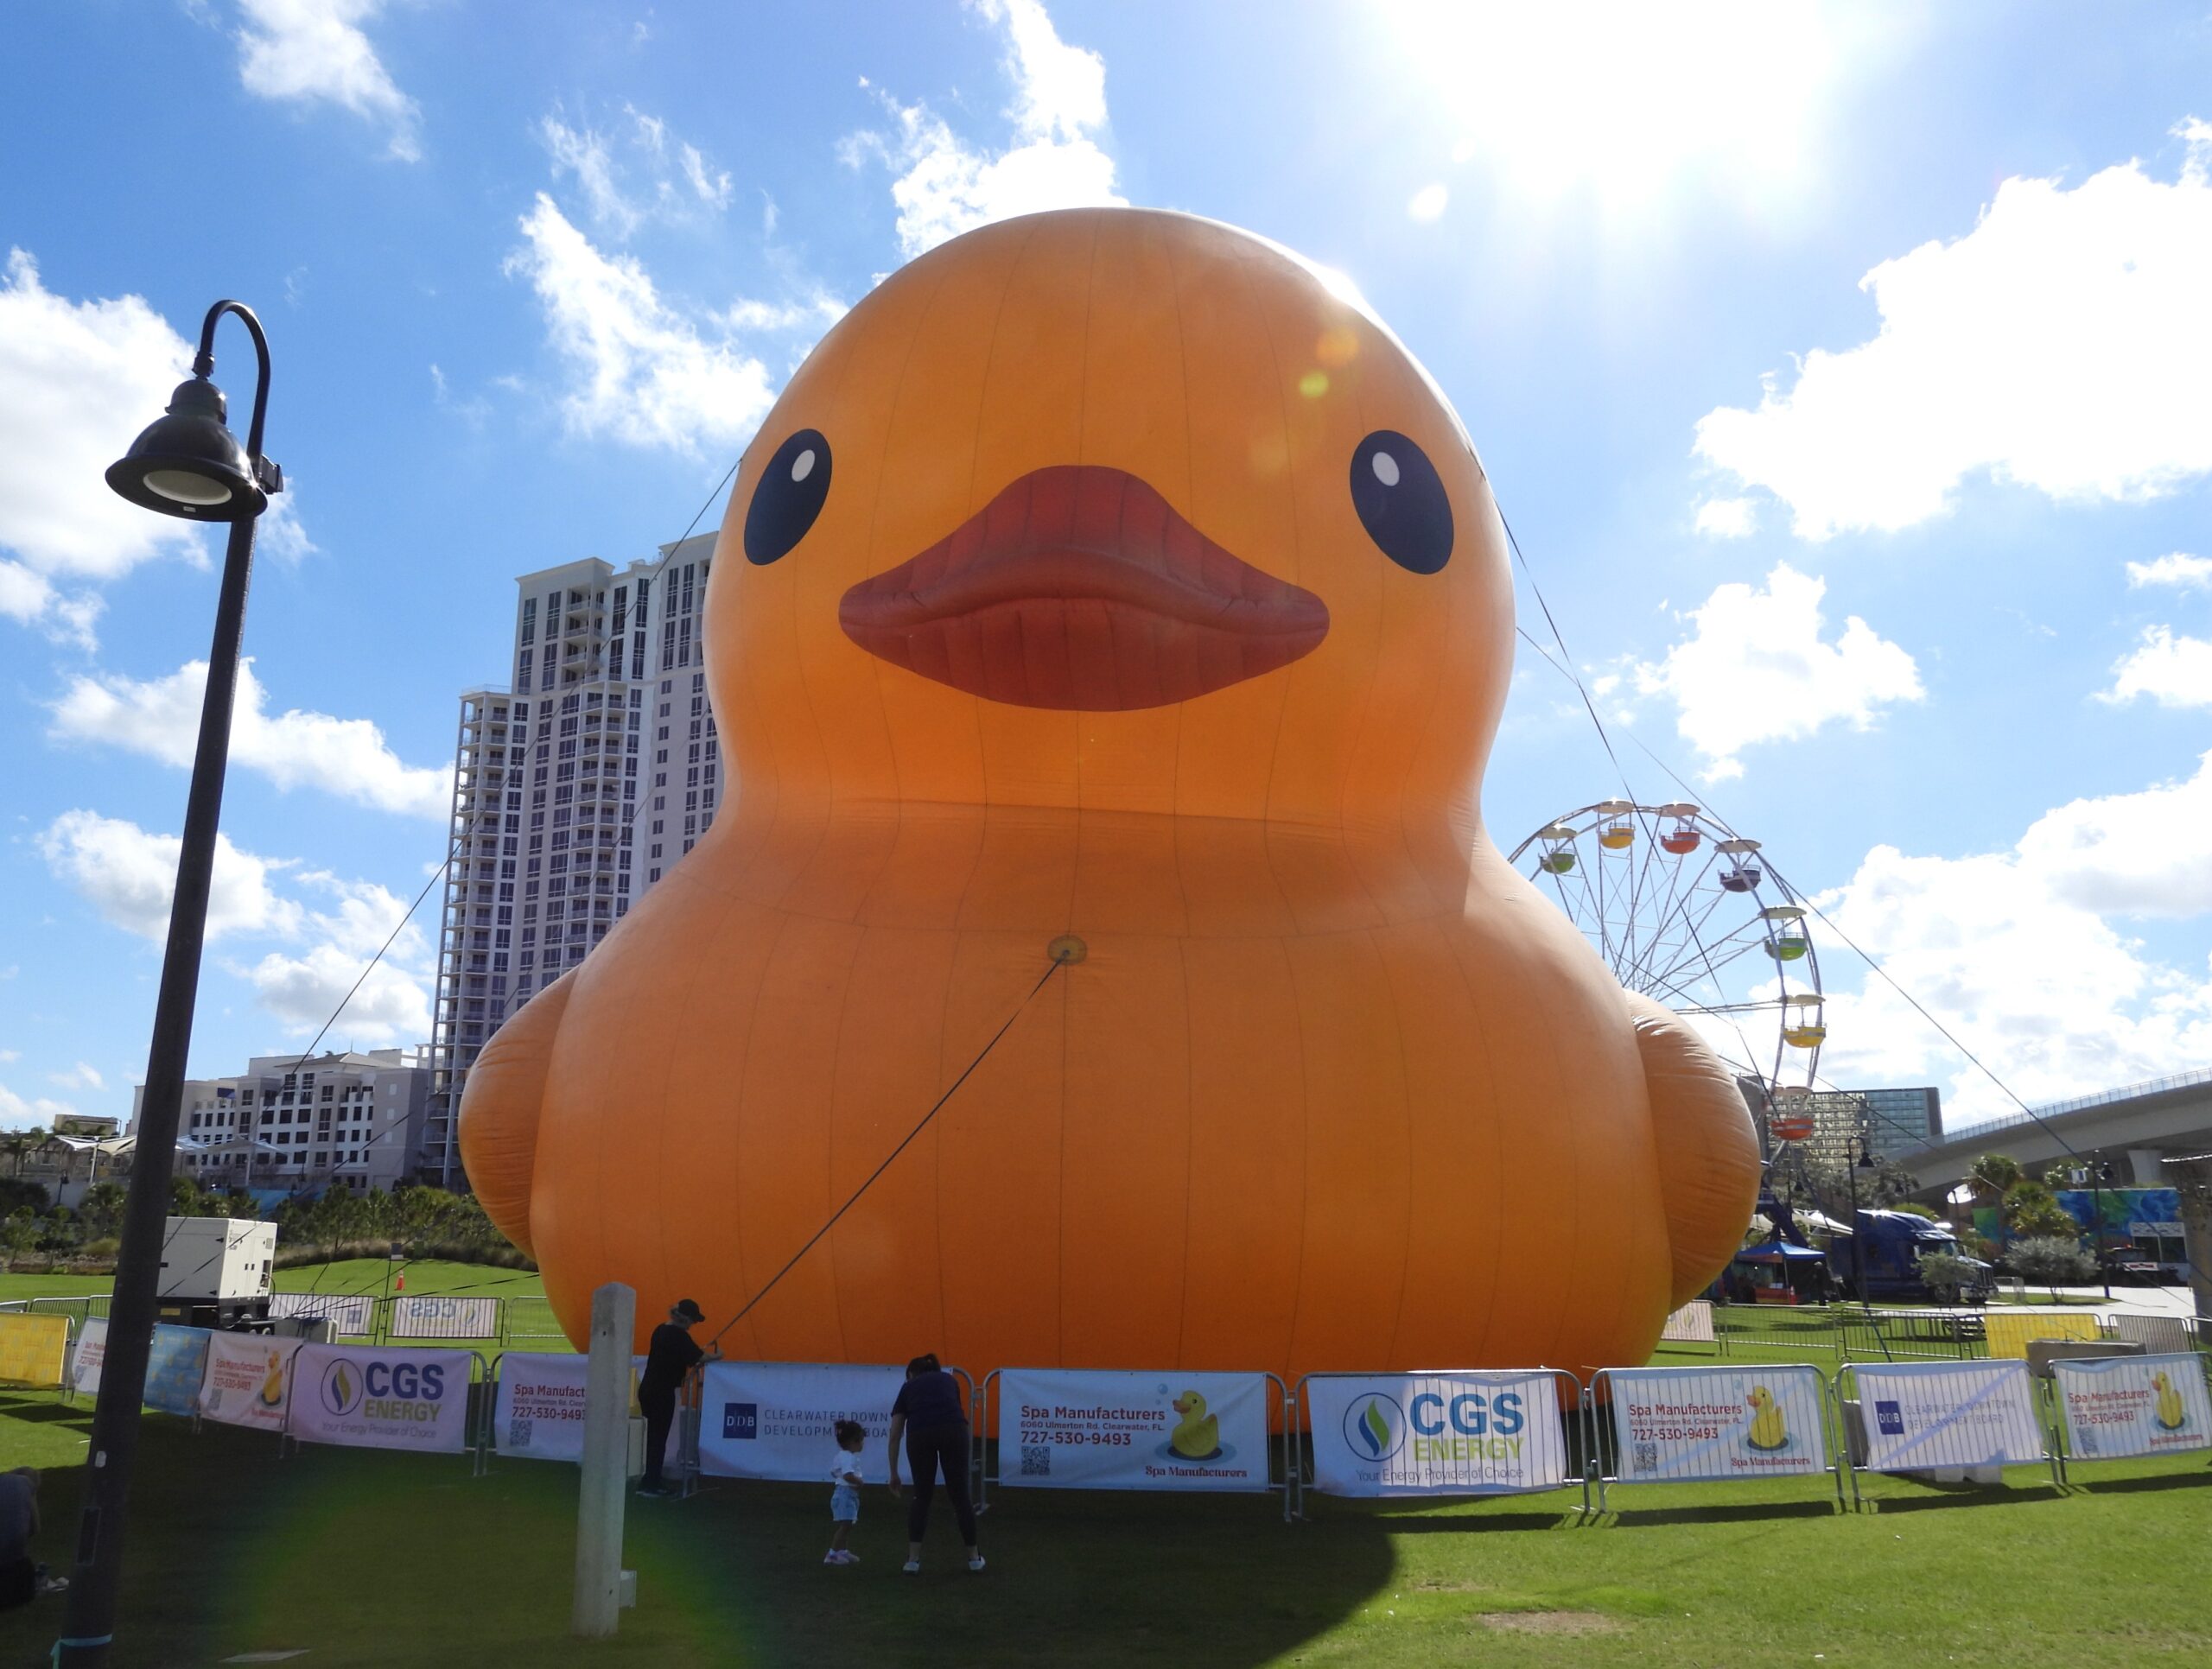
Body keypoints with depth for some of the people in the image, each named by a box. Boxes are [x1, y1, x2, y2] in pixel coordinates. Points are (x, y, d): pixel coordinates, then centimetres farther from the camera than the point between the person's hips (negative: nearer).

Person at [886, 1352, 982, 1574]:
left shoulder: (908, 1387, 30)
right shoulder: (949, 1379, 34)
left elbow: (895, 1435, 28)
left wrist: (894, 1474, 35)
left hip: (920, 1434, -1)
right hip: (953, 1430, 1)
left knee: (922, 1496, 18)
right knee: (960, 1495, 15)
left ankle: (913, 1559, 14)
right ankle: (974, 1558, 22)